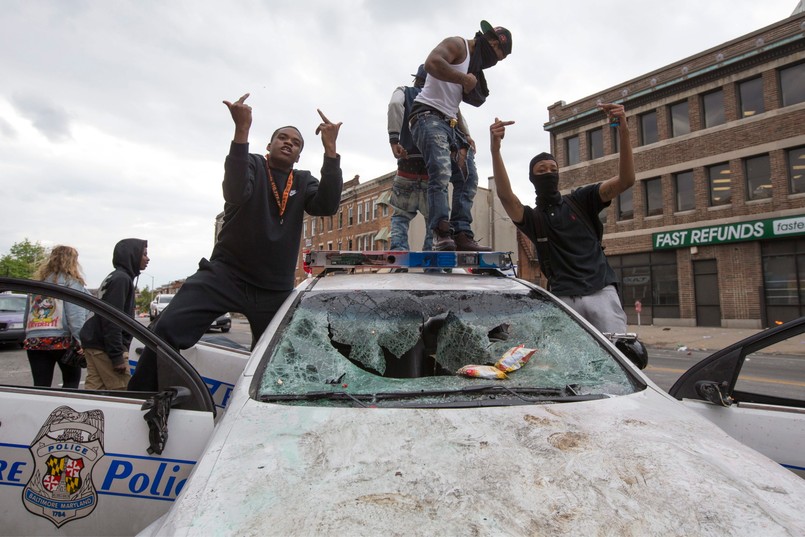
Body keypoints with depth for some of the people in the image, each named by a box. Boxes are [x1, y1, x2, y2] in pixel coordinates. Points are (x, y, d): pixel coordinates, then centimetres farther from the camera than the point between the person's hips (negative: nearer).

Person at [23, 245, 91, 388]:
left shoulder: (37, 282, 17)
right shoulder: (71, 282, -2)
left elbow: (27, 315, 15)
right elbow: (75, 315, -13)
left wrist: (28, 336, 17)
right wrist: (81, 340, -16)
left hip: (34, 340, 5)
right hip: (62, 339, -5)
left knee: (40, 386, 5)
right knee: (71, 380, 10)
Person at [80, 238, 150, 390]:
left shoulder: (114, 277, 18)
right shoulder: (122, 279, -13)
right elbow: (112, 320, -20)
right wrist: (117, 356, -21)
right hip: (105, 347, -10)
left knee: (93, 388, 7)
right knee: (123, 391, -7)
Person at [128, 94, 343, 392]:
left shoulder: (304, 182, 11)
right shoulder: (251, 164, 4)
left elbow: (327, 206, -10)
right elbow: (236, 193, -20)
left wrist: (330, 149, -15)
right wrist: (242, 130, -27)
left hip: (275, 291, 3)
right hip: (225, 274, -3)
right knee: (166, 330, -21)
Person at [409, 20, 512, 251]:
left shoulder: (474, 62, 25)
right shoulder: (457, 44, -2)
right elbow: (431, 63, -23)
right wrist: (464, 78, -15)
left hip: (449, 123, 10)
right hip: (428, 116, -9)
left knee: (468, 179, 1)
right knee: (441, 173, -26)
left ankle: (462, 234, -5)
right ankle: (442, 235, -32)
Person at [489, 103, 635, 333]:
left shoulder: (580, 199, 13)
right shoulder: (532, 218, 11)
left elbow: (625, 180, -1)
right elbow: (505, 195, -10)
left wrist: (623, 132, -16)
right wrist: (495, 149, -25)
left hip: (601, 292, 1)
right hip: (563, 299, 0)